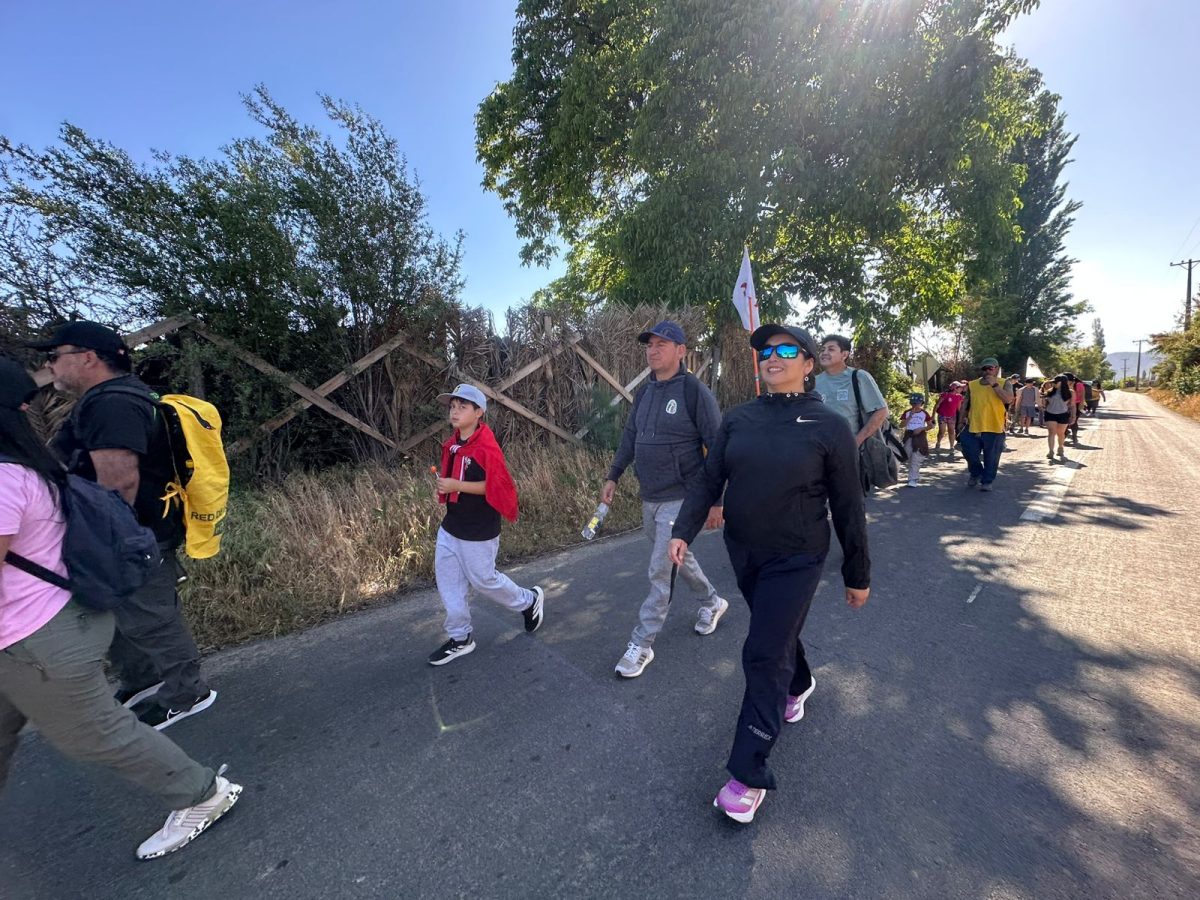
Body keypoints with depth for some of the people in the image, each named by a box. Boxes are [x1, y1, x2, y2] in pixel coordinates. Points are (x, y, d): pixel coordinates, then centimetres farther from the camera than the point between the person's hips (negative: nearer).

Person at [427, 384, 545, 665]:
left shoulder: (486, 447, -21)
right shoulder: (451, 444, 5)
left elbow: (496, 485, -24)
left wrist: (457, 486, -27)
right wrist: (443, 484, 3)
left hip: (478, 532, -8)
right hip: (450, 527, 8)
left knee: (482, 579, 7)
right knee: (447, 581, 12)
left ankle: (530, 600, 32)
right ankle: (460, 639, 28)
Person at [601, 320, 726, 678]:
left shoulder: (695, 391, -14)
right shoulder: (645, 392, 7)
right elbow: (630, 437, 15)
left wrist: (716, 500, -15)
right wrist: (613, 477, 12)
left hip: (681, 500, -7)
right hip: (649, 499, 7)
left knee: (661, 572, -2)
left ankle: (641, 644, 13)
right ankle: (712, 602, 46)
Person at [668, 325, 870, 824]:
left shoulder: (829, 426, -12)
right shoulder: (738, 419, -2)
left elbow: (847, 506, -6)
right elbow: (709, 479, -2)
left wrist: (857, 574, 1)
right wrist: (683, 530, -15)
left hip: (795, 560, -4)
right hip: (743, 552, 5)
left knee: (764, 656, -3)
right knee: (777, 631, 25)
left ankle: (749, 775, 15)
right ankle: (799, 683, 58)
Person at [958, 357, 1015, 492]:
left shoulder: (1003, 383, 0)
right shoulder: (972, 385, 5)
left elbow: (1008, 399, -18)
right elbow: (966, 405, 12)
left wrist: (994, 384, -19)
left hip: (994, 428, -2)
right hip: (973, 427, 2)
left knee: (991, 458, 7)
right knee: (970, 453, 8)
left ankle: (987, 481, 22)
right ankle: (975, 473, 34)